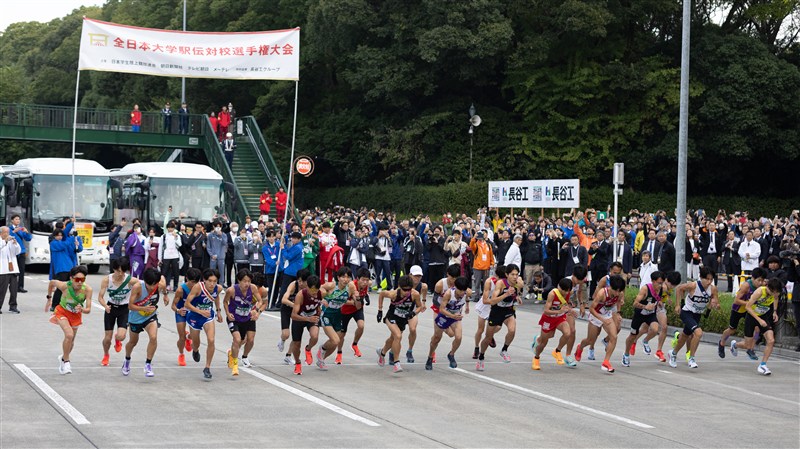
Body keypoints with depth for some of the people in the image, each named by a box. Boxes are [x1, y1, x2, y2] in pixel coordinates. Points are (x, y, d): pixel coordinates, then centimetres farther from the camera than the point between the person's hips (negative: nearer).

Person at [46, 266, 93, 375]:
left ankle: (63, 358, 45)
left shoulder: (87, 290, -29)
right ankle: (66, 362, -7)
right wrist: (49, 298, 1)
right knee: (69, 335, -25)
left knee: (71, 341, 14)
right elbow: (52, 282, -9)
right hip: (62, 311, -3)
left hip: (75, 315, 3)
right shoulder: (64, 286, -31)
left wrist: (81, 309, -46)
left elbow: (88, 310, -25)